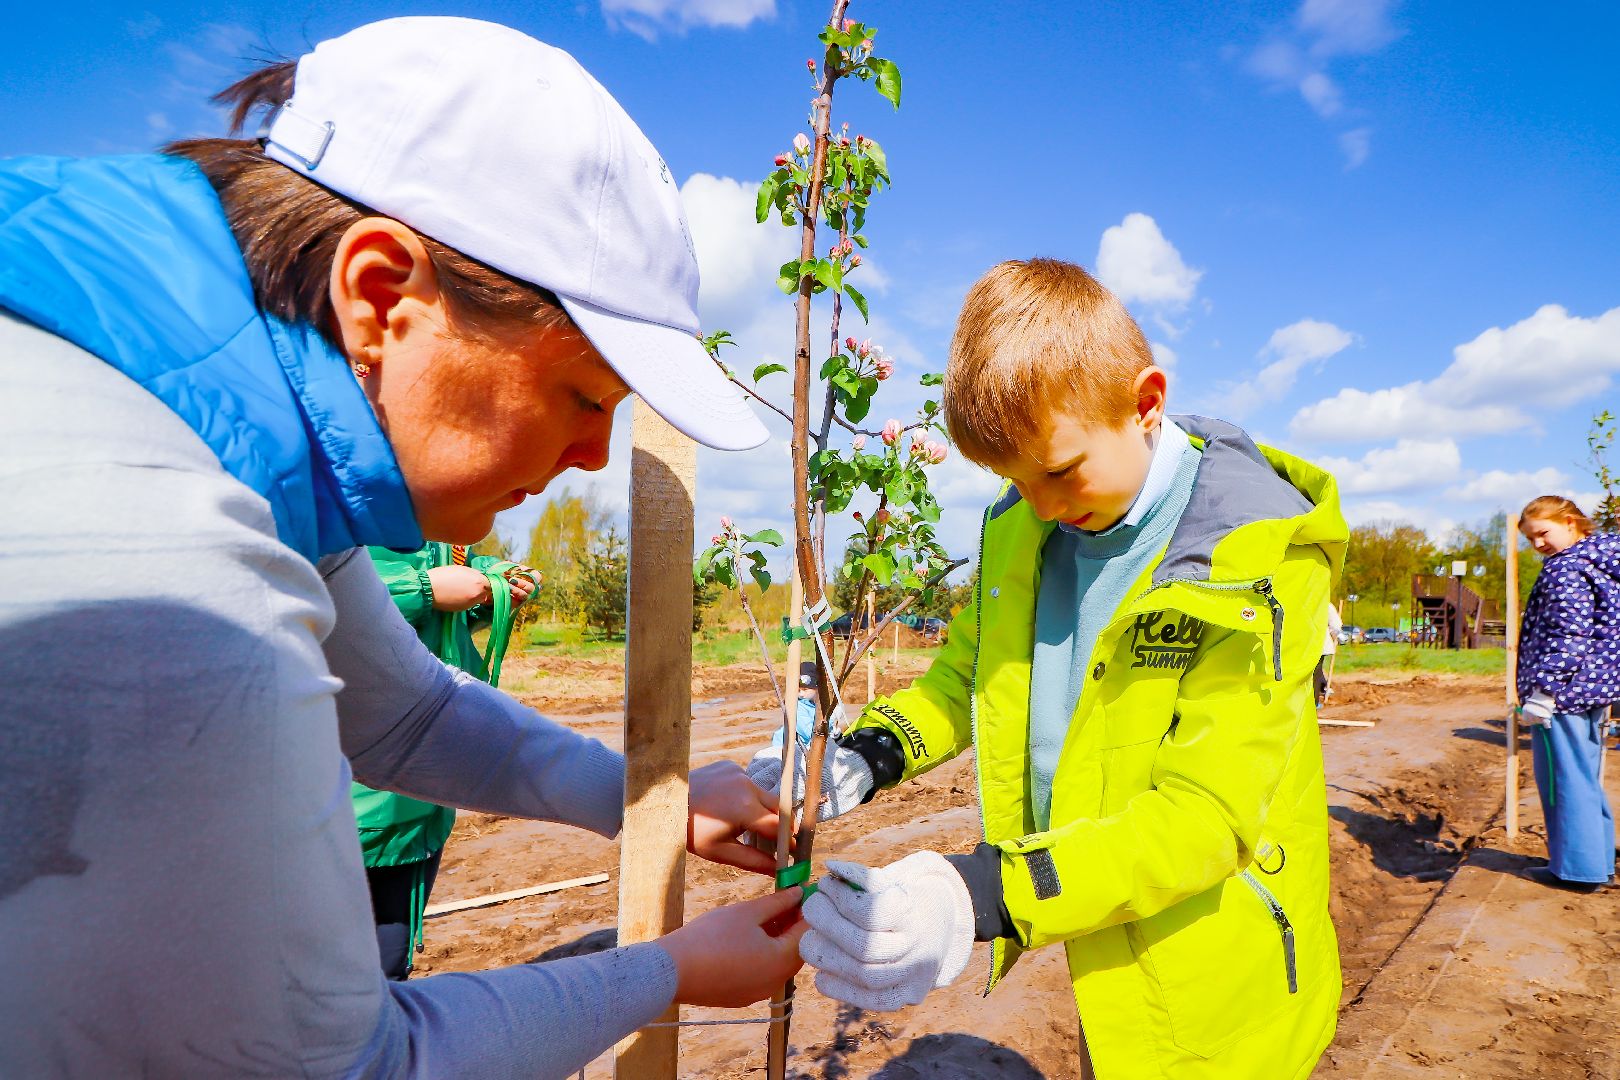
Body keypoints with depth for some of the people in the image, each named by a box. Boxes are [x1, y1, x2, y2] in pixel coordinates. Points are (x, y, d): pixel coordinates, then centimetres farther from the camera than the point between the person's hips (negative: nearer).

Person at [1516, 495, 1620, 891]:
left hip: (1563, 692, -10)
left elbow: (1568, 637, -22)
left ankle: (1577, 869, 7)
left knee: (1564, 778, -1)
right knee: (1586, 776, 19)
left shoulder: (1566, 570, -16)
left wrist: (1542, 691, -21)